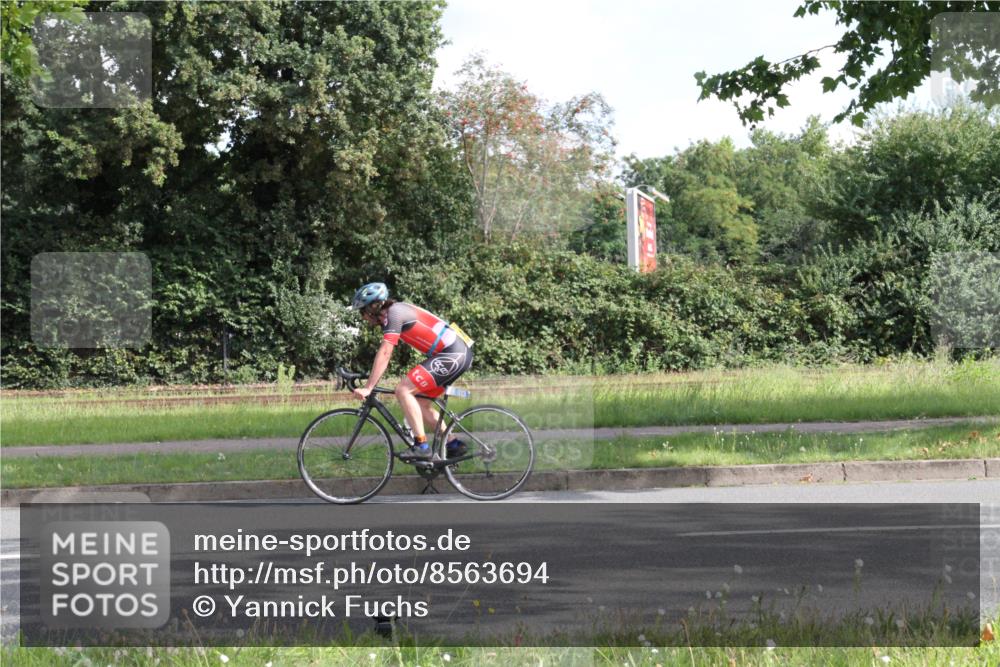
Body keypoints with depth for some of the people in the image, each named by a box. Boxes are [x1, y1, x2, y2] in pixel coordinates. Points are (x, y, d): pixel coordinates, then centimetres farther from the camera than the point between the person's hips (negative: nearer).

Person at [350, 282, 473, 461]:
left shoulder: (393, 313, -11)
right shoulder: (395, 312, 18)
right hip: (460, 353, 10)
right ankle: (453, 444, 19)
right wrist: (370, 382, 22)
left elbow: (384, 354, -17)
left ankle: (421, 446, -13)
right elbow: (385, 354, 23)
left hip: (453, 355, -10)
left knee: (403, 390, -13)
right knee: (419, 402, 15)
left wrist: (368, 388, -18)